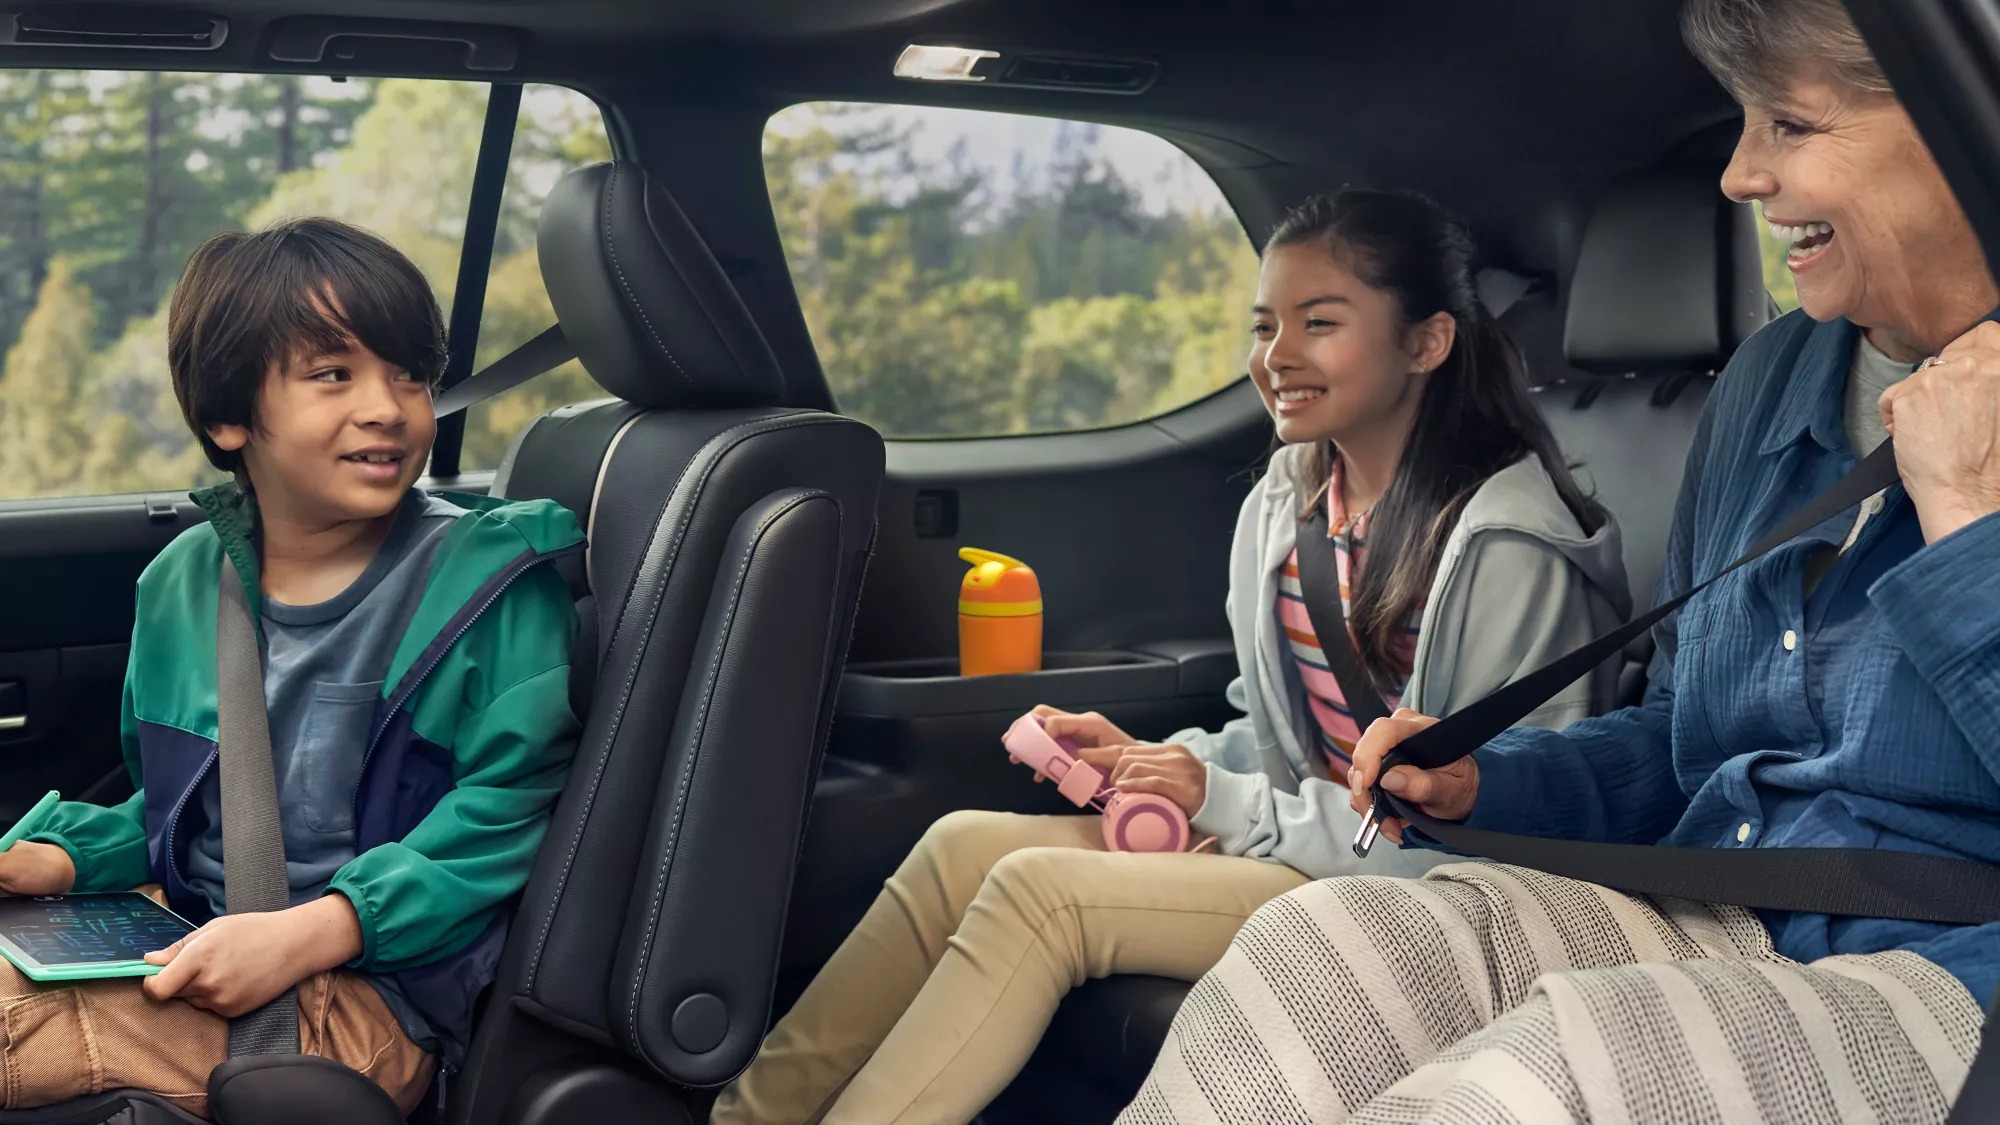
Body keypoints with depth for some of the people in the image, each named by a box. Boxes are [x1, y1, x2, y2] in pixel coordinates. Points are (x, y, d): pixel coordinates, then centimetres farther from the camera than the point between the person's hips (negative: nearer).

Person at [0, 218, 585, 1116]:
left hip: (372, 996, -6)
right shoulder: (183, 582, 10)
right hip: (198, 960, 7)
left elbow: (501, 812, -15)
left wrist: (304, 935, -25)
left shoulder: (496, 584, -9)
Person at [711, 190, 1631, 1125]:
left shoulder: (1510, 548, -18)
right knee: (964, 844, -8)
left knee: (1038, 890, -23)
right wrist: (1154, 762, -2)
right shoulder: (1281, 507, 8)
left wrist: (1227, 802, -16)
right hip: (1286, 845, 8)